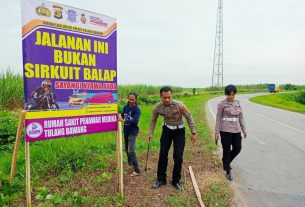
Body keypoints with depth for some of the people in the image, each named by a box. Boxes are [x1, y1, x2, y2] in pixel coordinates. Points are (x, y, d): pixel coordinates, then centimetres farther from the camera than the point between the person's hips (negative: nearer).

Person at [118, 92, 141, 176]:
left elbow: (135, 121, -29)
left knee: (131, 151, -9)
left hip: (133, 132, -6)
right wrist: (119, 117, -15)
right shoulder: (125, 107, 1)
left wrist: (123, 120, -35)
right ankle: (130, 163, 43)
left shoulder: (137, 110, -16)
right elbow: (122, 116, 7)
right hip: (126, 131, 6)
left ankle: (137, 171, 1)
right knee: (127, 149, 20)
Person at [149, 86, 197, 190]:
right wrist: (150, 134, 0)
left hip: (179, 131, -2)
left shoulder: (179, 105, -29)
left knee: (178, 156, -3)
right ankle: (161, 179, 20)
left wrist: (193, 133, -11)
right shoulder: (157, 107, -19)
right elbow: (153, 120, 1)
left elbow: (189, 118, -14)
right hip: (166, 129, 3)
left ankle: (176, 181, 18)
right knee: (163, 154, 4)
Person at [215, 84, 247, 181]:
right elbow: (218, 118, -6)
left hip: (236, 130, 5)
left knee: (237, 148, 10)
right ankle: (228, 171, 18)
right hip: (225, 131, -5)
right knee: (227, 150, 4)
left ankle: (226, 162, 36)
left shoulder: (237, 103, 7)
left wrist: (244, 129, 11)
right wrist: (217, 132, -8)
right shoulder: (222, 104, -8)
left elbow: (241, 117, 12)